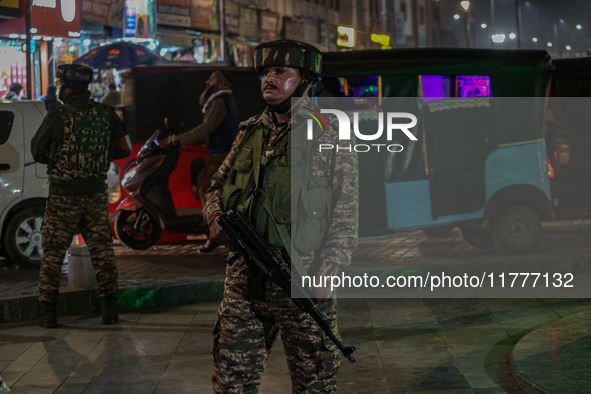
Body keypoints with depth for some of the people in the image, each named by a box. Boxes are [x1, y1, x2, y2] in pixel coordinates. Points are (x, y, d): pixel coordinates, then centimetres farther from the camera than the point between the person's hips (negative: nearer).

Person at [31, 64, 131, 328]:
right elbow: (123, 149, 5)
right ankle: (109, 309, 10)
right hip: (96, 194, 4)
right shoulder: (105, 114, -1)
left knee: (53, 254, 5)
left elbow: (37, 152, -3)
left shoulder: (57, 117, -12)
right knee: (102, 250, 10)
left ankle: (48, 313, 6)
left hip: (63, 196, -4)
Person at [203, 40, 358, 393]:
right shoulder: (250, 132, 12)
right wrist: (215, 216, 0)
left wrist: (320, 277, -17)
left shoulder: (332, 136, -2)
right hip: (243, 281, 4)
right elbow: (218, 185, 23)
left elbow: (346, 220, -6)